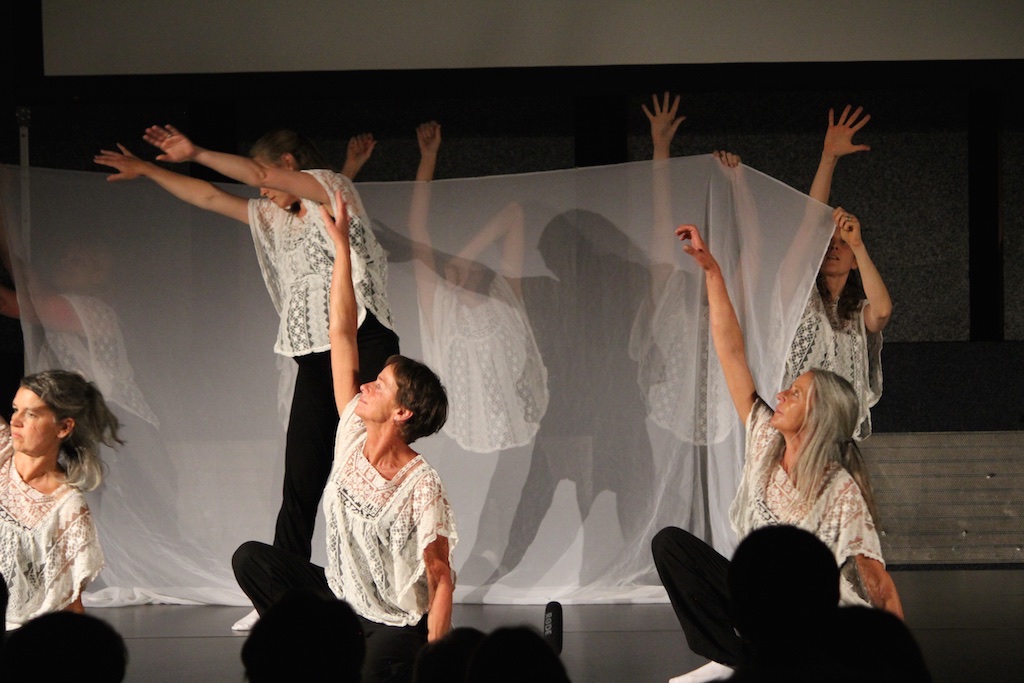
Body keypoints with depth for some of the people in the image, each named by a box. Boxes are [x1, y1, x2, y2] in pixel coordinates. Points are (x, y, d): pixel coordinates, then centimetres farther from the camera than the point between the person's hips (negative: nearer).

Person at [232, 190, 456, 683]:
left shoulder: (423, 486, -23)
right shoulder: (353, 435, -6)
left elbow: (442, 579, -21)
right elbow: (342, 334, -6)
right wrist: (342, 245, -9)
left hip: (399, 626, -6)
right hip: (340, 598, 6)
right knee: (250, 558, -7)